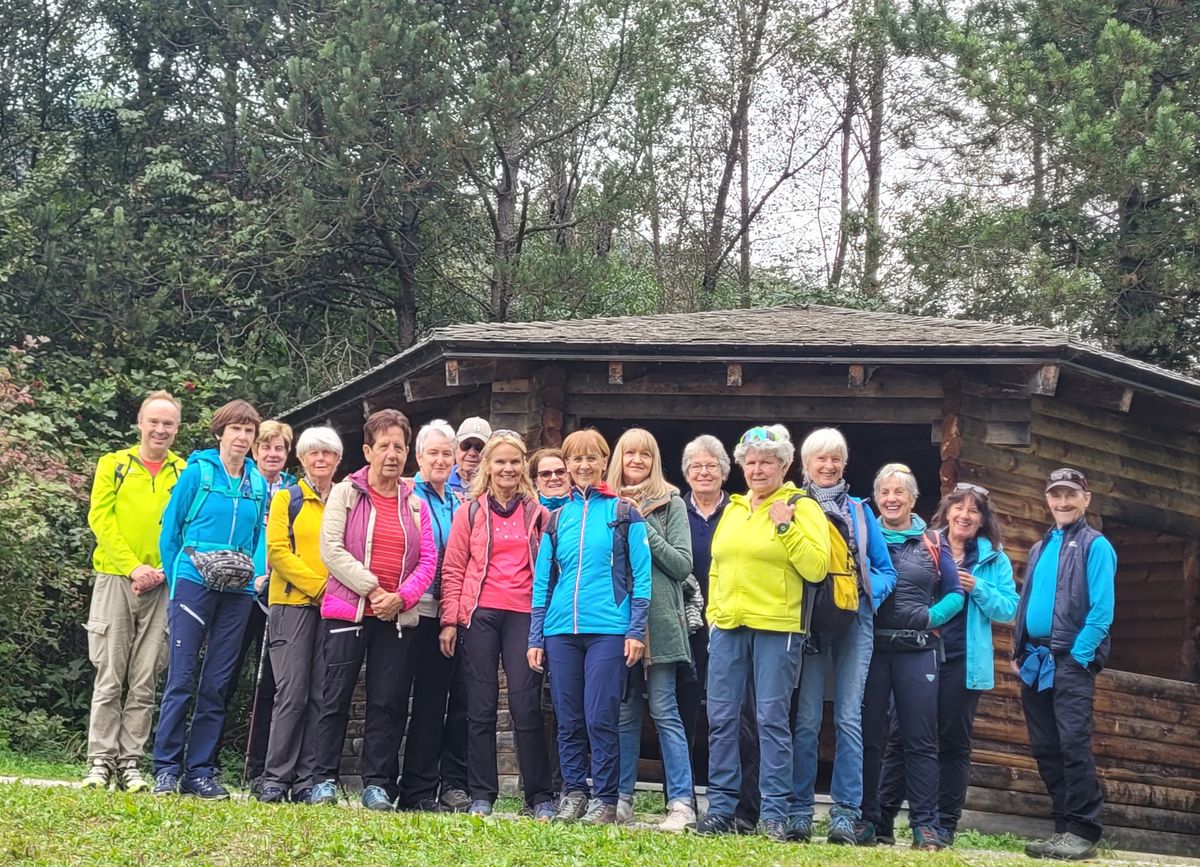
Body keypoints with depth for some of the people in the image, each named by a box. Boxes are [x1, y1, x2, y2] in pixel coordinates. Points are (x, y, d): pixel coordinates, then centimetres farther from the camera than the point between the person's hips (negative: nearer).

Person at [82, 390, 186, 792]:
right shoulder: (114, 465, 8)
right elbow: (100, 518, 0)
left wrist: (164, 570, -10)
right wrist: (132, 567, -10)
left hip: (163, 588, 1)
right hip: (115, 579, -1)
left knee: (145, 683, 2)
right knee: (110, 678, -1)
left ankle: (130, 762, 6)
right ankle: (101, 761, 3)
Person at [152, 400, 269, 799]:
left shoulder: (258, 484, 11)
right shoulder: (197, 472, 0)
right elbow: (170, 531, 3)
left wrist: (257, 574, 2)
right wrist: (175, 580, 1)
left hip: (238, 592, 4)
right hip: (194, 583, -4)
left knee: (217, 684, 5)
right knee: (181, 679, -6)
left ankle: (200, 770, 9)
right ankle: (166, 769, -1)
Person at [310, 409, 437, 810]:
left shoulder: (415, 504, 13)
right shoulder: (345, 493, 3)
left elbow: (428, 561, 7)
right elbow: (331, 549, -7)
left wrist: (401, 597, -10)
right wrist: (372, 589, -14)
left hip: (397, 617, 3)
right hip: (346, 609, -3)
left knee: (387, 702, 2)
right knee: (337, 697, -1)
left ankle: (378, 784, 7)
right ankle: (325, 779, 4)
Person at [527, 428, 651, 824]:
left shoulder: (624, 513, 3)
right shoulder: (557, 517, 13)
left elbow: (641, 576, 0)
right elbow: (542, 581, 14)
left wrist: (636, 630, -8)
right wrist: (535, 638, 9)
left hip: (608, 630, -4)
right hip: (561, 630, 4)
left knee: (600, 718, -7)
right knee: (568, 721, 6)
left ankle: (605, 799, 2)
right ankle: (573, 792, 15)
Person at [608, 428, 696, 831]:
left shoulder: (670, 504, 2)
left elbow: (683, 564, -4)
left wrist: (643, 528, -10)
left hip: (658, 621, -3)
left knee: (664, 711, -5)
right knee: (624, 711, 8)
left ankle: (681, 803, -4)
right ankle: (621, 799, 13)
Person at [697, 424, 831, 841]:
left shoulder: (801, 507, 0)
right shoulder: (733, 509, 17)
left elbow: (816, 568, -10)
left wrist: (786, 526, -14)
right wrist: (713, 613, 13)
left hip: (777, 629, -5)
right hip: (727, 626, 5)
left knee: (772, 719, -5)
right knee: (721, 718, 4)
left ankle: (774, 813, 0)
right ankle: (721, 806, 11)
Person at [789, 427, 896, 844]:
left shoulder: (860, 511, 14)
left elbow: (886, 572, 13)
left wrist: (868, 591, -5)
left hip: (853, 620, 1)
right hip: (807, 621, -1)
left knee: (849, 717, -5)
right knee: (806, 719, -3)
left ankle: (845, 813, -5)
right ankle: (799, 811, 2)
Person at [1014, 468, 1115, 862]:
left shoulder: (1095, 546, -2)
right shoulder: (1040, 548, 21)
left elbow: (1101, 610, -10)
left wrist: (1077, 656, -16)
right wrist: (1019, 651, 11)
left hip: (1072, 661, -7)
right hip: (1035, 662, 8)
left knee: (1073, 744, -13)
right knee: (1045, 748, 8)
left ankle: (1083, 832, -10)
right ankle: (1065, 825, 14)